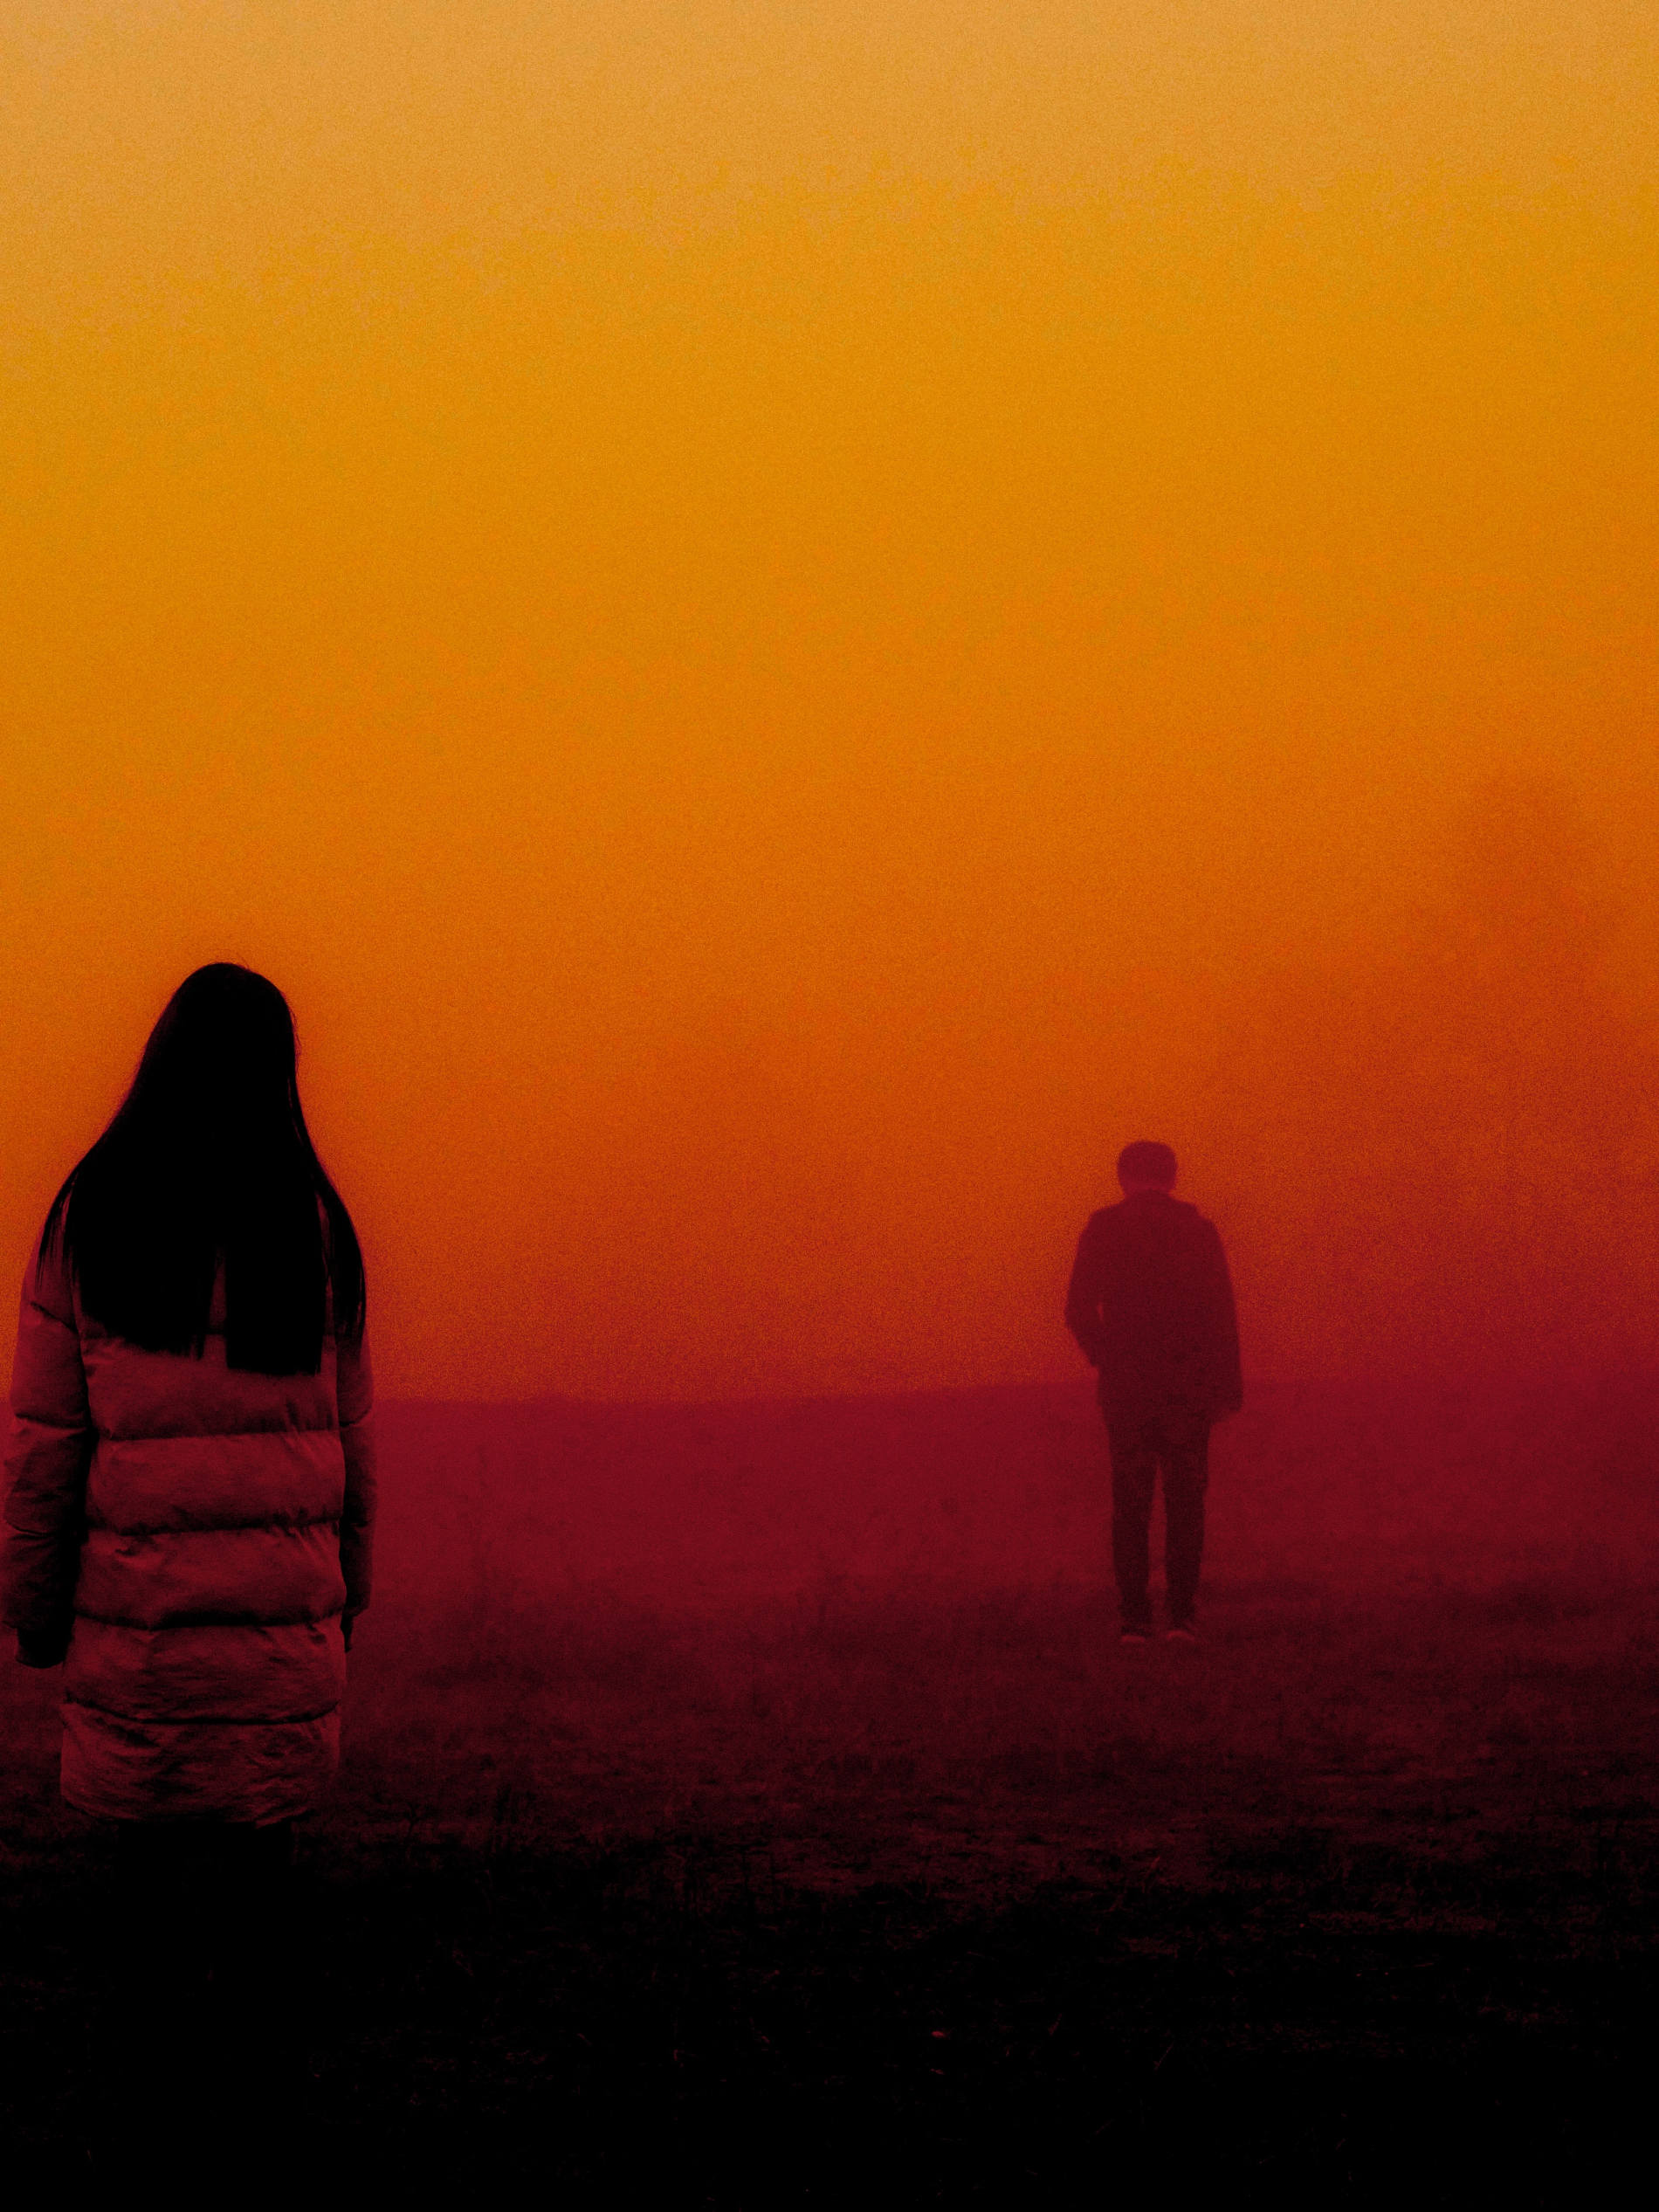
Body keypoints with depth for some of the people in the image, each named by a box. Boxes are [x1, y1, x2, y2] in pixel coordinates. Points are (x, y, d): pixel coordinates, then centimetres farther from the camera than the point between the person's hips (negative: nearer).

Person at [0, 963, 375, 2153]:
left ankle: (155, 2050, 10)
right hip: (282, 1591, 1)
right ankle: (255, 2042, 15)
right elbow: (350, 1428, 6)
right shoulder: (313, 1221, 0)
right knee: (263, 1816, 11)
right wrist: (351, 1580, 17)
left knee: (153, 1820, 8)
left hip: (138, 1587, -1)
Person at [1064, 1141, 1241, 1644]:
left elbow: (1080, 1312, -2)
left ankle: (1134, 1617, -2)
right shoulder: (1197, 1229, 0)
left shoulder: (1102, 1229, 0)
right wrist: (1227, 1386, 0)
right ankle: (1181, 1613, -2)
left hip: (1125, 1383, 0)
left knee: (1130, 1500, 5)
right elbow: (1221, 1314, -4)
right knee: (1185, 1498, 6)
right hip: (1187, 1383, 0)